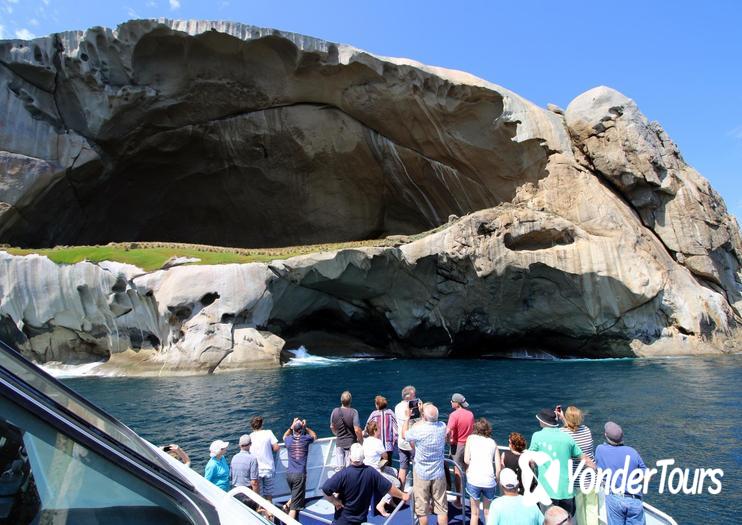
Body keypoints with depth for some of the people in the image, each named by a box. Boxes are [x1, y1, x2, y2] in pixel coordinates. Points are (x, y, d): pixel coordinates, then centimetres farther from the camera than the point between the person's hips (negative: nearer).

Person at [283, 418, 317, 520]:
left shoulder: (289, 439, 1)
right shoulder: (305, 439, -6)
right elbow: (314, 436, 18)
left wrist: (291, 426, 21)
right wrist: (306, 427, 19)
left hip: (289, 473, 4)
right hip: (300, 474, -4)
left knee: (296, 495, 30)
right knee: (295, 505, -1)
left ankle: (287, 504, 10)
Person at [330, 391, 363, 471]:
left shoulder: (335, 411, -5)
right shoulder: (353, 412, -18)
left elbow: (332, 427, 8)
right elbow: (357, 430, -21)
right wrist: (361, 441, -4)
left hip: (339, 443, 3)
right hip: (351, 443, -3)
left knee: (338, 468, 12)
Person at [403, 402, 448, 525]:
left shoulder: (418, 430, -22)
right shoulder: (442, 427, -12)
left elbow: (404, 434, 0)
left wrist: (408, 417, 6)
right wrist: (423, 411, 10)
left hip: (421, 474, -3)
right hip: (439, 474, 3)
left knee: (422, 509, 12)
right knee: (441, 508, 13)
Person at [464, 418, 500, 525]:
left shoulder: (471, 438, 9)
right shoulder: (493, 442, 14)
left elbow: (466, 460, -2)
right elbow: (498, 468, 6)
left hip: (474, 479, -2)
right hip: (489, 481, 2)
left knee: (475, 513, 14)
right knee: (487, 512, 21)